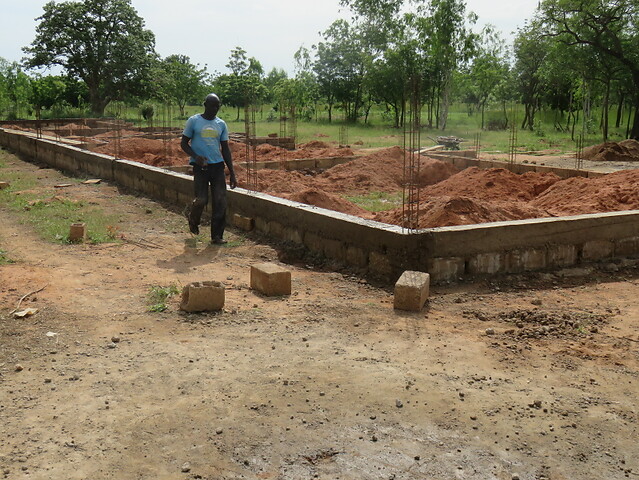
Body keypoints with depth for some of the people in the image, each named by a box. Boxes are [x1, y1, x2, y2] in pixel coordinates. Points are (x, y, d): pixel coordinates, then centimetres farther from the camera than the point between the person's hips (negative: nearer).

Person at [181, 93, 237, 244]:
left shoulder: (221, 124, 11)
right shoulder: (193, 121, 1)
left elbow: (225, 149, 13)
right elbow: (184, 143, 3)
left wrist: (232, 174, 8)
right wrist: (195, 156, -17)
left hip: (218, 166, 3)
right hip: (200, 166, -3)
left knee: (220, 202, -4)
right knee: (201, 200, -11)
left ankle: (217, 236, 5)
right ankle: (192, 217, 24)